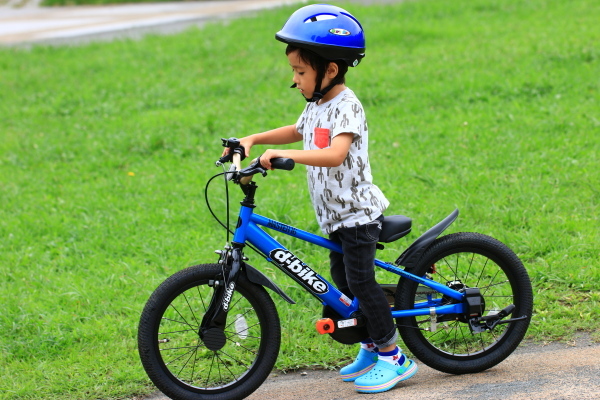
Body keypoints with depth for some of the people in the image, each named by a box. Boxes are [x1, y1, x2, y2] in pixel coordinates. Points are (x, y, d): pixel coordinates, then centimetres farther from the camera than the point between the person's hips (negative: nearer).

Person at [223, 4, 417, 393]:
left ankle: (393, 357, -1)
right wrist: (253, 139, 18)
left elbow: (335, 154, -35)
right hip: (337, 214, 10)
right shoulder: (317, 104, 9)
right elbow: (296, 131, 30)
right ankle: (372, 347, 27)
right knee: (343, 278, 15)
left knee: (360, 280, -9)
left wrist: (285, 155, -41)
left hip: (357, 211, -10)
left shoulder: (346, 105, -20)